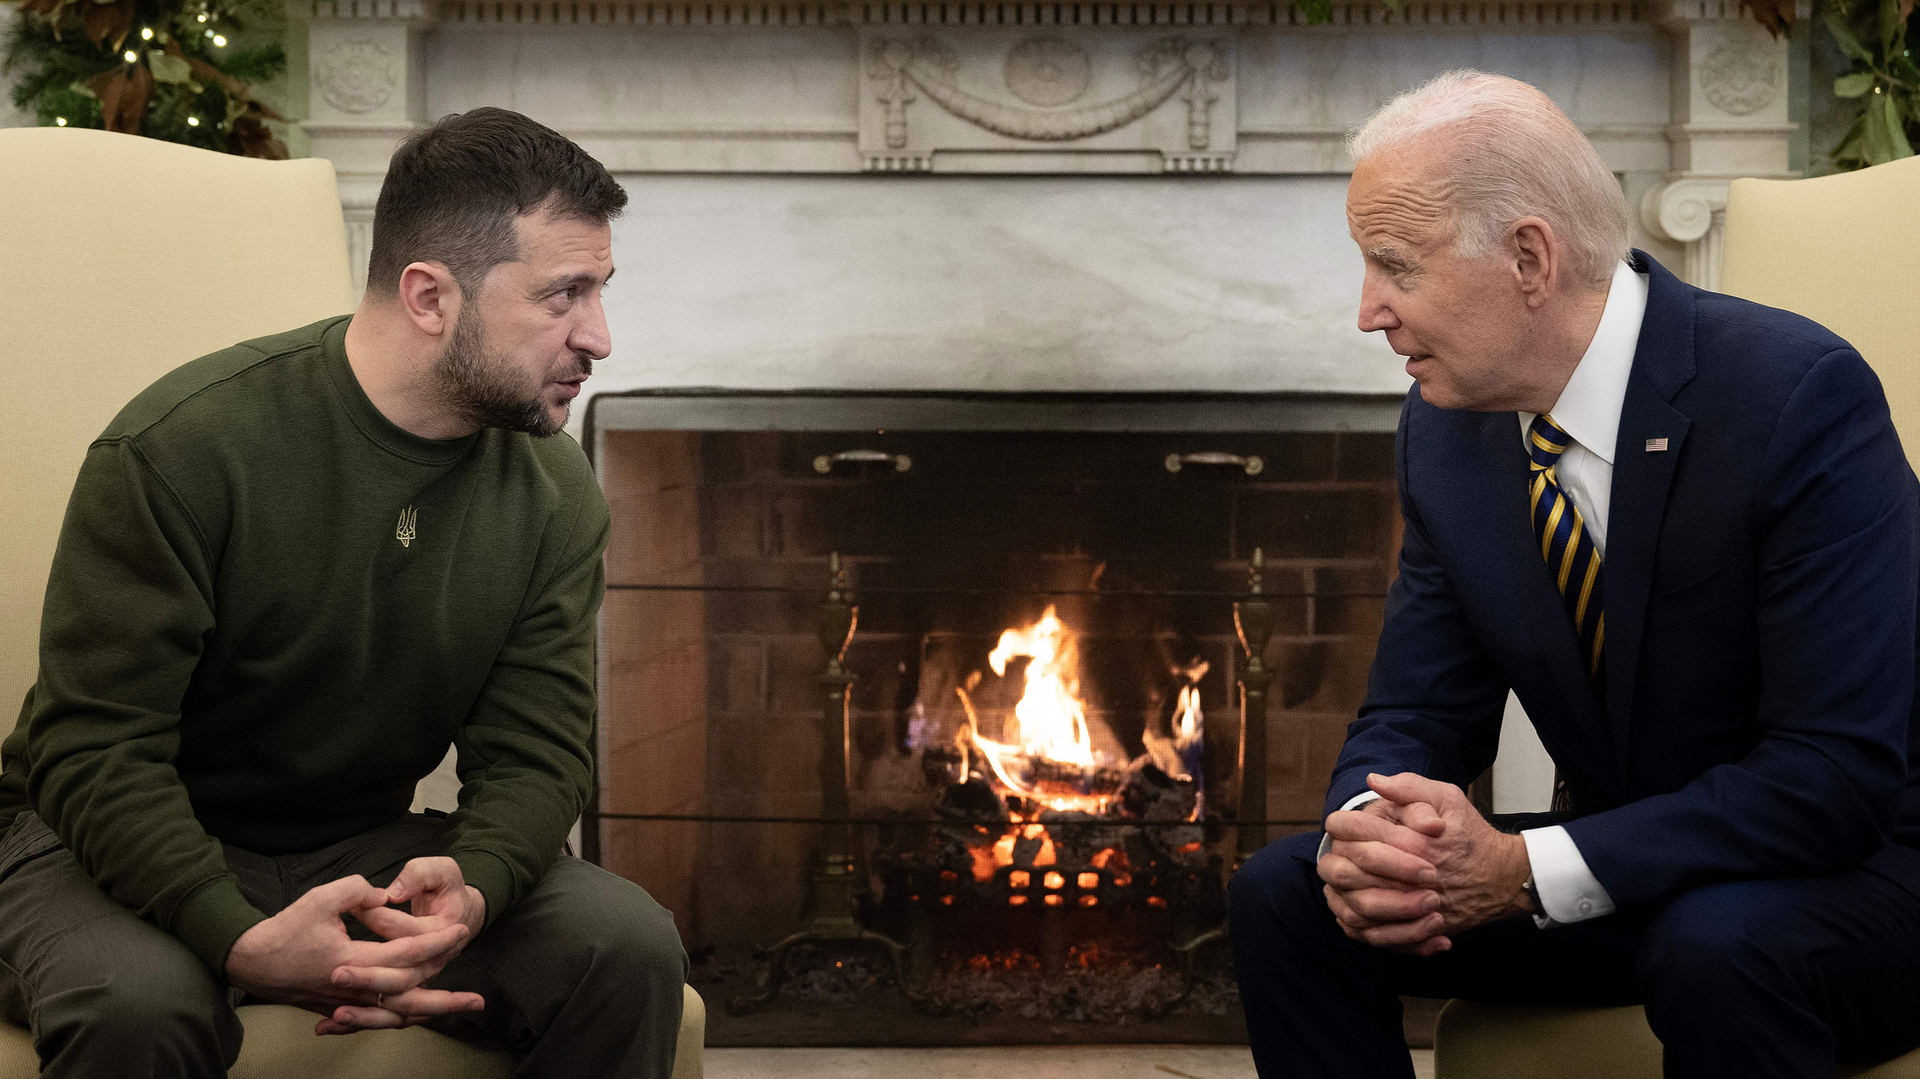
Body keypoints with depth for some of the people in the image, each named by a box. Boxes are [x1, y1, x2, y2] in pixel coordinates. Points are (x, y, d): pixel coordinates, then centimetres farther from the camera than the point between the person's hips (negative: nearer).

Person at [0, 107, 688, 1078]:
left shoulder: (554, 494, -4)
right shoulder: (180, 451, -21)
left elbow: (534, 750, -5)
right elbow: (95, 751, -21)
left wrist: (473, 883, -29)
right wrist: (241, 939, -38)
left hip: (364, 850, 4)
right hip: (119, 845, -4)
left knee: (633, 950, -19)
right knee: (141, 999, -38)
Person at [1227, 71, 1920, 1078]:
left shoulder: (1799, 396, -22)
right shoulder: (1448, 427, -2)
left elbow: (1838, 770, -26)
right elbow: (1416, 715, 2)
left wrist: (1527, 872, -31)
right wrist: (1362, 831, -22)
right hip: (1626, 866, 6)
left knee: (1713, 948, -38)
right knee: (1284, 892, -10)